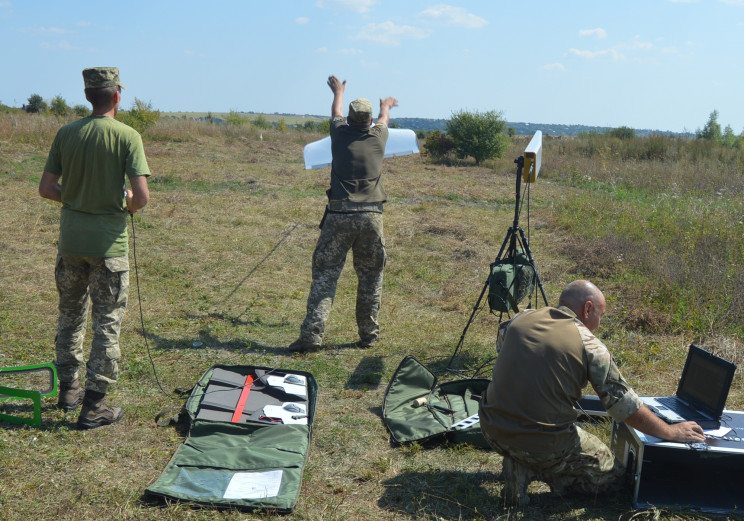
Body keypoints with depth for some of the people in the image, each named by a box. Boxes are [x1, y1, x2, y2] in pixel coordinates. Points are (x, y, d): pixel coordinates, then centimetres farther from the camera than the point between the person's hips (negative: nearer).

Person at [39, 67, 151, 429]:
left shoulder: (66, 133, 0)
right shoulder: (127, 136, -12)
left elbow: (46, 189, 1)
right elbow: (141, 196, -18)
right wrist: (127, 204, 4)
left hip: (70, 240, 4)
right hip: (108, 243, -4)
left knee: (70, 315, 20)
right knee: (107, 323, 5)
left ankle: (68, 389, 33)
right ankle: (93, 406, 9)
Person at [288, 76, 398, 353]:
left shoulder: (340, 134, 5)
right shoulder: (378, 137, 7)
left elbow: (336, 113, 30)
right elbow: (384, 117, 33)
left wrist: (338, 91, 52)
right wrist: (386, 104, 56)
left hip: (339, 216, -1)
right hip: (371, 216, 1)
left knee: (325, 273, 1)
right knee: (371, 276, 12)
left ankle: (312, 334, -7)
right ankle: (369, 335, 17)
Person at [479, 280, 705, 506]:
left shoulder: (520, 318, 3)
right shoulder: (589, 345, -8)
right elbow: (627, 407, -5)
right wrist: (671, 432, 9)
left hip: (491, 428, 5)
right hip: (544, 444, -5)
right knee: (612, 475, 15)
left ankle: (518, 462, 11)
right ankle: (531, 470, -3)